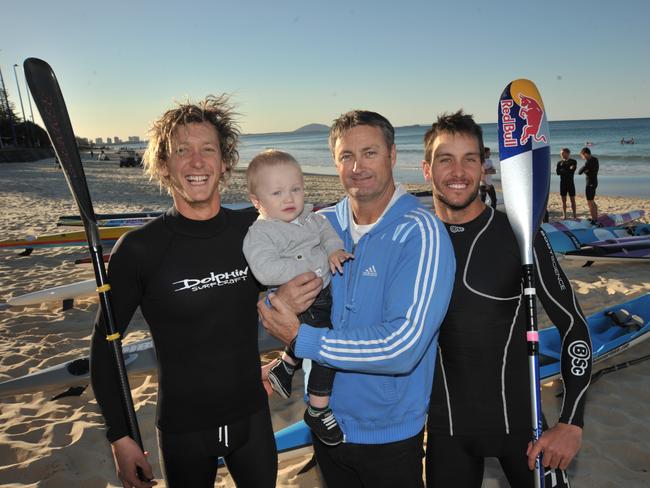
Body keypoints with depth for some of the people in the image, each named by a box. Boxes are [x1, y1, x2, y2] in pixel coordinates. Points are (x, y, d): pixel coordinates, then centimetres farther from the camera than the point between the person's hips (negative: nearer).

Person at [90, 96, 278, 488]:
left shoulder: (254, 230, -7)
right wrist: (120, 435, -6)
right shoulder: (139, 250, -15)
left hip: (253, 418, 3)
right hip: (183, 429, -2)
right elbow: (106, 342, -6)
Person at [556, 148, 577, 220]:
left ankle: (574, 215, 9)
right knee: (563, 200, 3)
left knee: (573, 200, 2)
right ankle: (564, 215, 9)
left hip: (570, 183, -1)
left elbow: (572, 171, -14)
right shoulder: (559, 162, 5)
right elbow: (557, 172, -10)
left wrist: (563, 171, -16)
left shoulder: (573, 162, 0)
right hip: (563, 183, 1)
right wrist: (568, 170, -15)